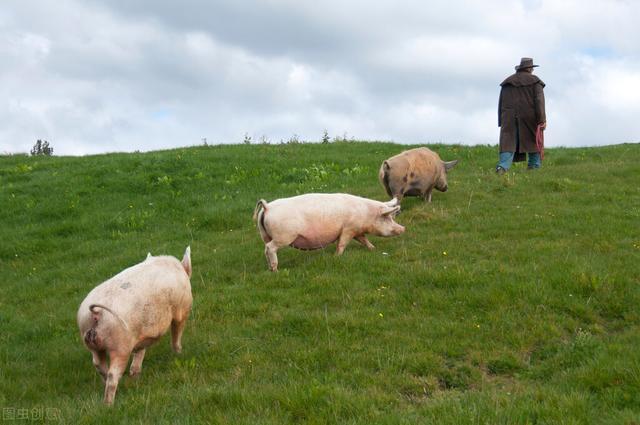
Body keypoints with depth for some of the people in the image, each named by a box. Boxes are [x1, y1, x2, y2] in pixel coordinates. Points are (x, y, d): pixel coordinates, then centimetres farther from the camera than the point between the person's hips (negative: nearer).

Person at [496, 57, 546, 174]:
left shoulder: (507, 82, 18)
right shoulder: (535, 81, 5)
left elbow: (500, 103, 16)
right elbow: (539, 100, -7)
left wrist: (501, 122, 18)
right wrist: (542, 120, -11)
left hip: (509, 118, 3)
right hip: (529, 116, -3)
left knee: (508, 142, -5)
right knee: (534, 141, 13)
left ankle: (502, 166, -24)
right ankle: (534, 166, 16)